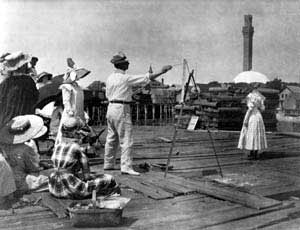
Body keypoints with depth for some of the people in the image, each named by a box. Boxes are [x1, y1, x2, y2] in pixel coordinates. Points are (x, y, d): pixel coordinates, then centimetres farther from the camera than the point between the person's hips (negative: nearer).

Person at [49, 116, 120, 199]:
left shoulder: (57, 147, 4)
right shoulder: (76, 148, -14)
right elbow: (86, 175, -8)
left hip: (54, 189, 8)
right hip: (71, 190, -8)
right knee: (109, 179, -3)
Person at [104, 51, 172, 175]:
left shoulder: (110, 78, 10)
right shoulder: (125, 78, -13)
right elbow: (146, 78, -13)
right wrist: (161, 72, -5)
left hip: (111, 108, 9)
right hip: (121, 109, -9)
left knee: (111, 138, 16)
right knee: (126, 140, -7)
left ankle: (108, 164, 24)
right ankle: (126, 167, -10)